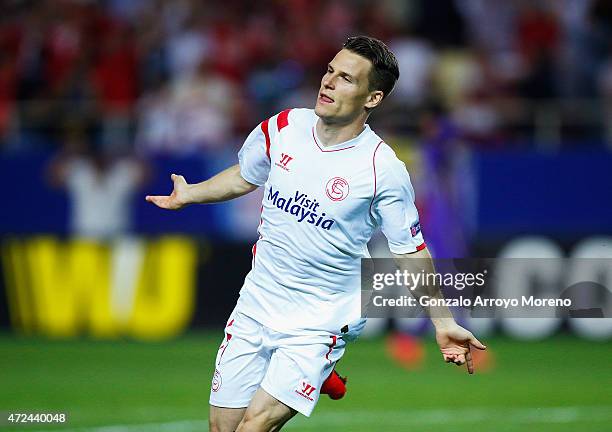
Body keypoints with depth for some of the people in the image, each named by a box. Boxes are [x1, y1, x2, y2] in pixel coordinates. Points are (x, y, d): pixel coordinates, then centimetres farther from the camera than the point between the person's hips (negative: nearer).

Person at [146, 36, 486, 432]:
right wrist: (188, 194, 15)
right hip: (255, 307, 5)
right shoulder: (282, 128, -3)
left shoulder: (384, 169, -14)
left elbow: (411, 252, -5)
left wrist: (445, 324, -5)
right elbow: (244, 176, 19)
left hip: (320, 323, -5)